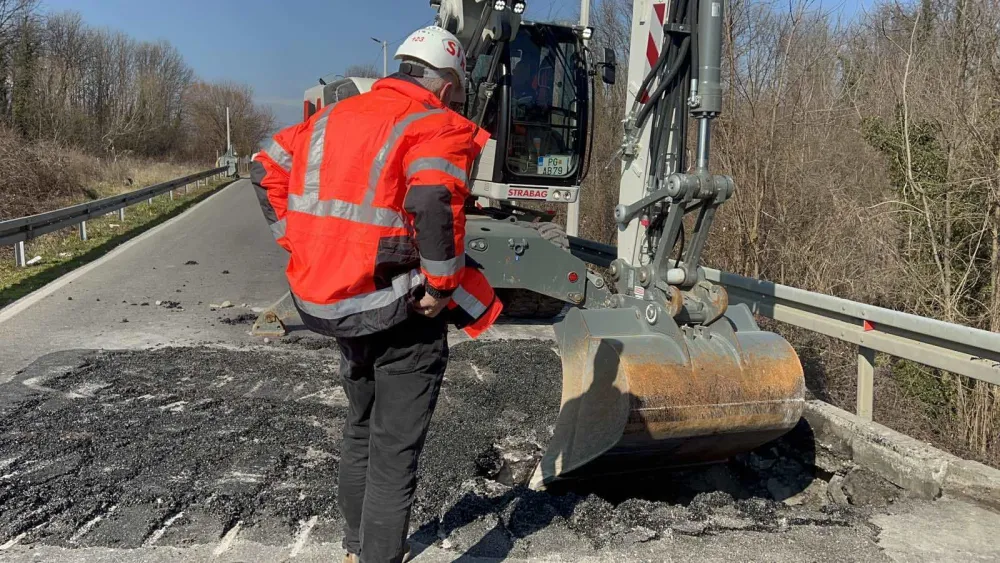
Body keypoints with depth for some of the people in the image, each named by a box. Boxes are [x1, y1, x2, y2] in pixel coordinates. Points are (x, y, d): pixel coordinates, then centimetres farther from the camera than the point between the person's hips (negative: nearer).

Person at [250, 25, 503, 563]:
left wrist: (301, 246, 12)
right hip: (401, 315, -7)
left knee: (360, 429, 25)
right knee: (395, 452, 4)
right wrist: (442, 287, -20)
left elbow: (267, 170, 14)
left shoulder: (335, 116, 10)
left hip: (334, 301, 8)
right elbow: (434, 202, -31)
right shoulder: (438, 126, -12)